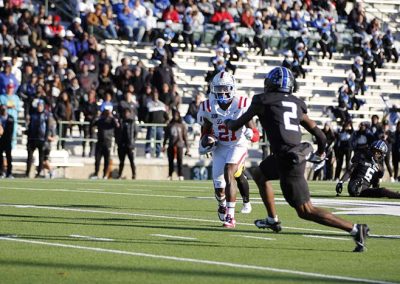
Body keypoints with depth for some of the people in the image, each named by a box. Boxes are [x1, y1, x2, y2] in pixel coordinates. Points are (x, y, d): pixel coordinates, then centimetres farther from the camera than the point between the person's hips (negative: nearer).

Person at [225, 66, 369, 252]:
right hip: (297, 154, 8)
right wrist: (321, 153, 40)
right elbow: (319, 135, 19)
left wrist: (228, 124, 35)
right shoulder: (296, 105, 14)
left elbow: (238, 124, 10)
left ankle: (355, 229, -11)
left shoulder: (263, 101, -2)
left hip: (288, 161, -8)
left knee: (306, 211, -4)